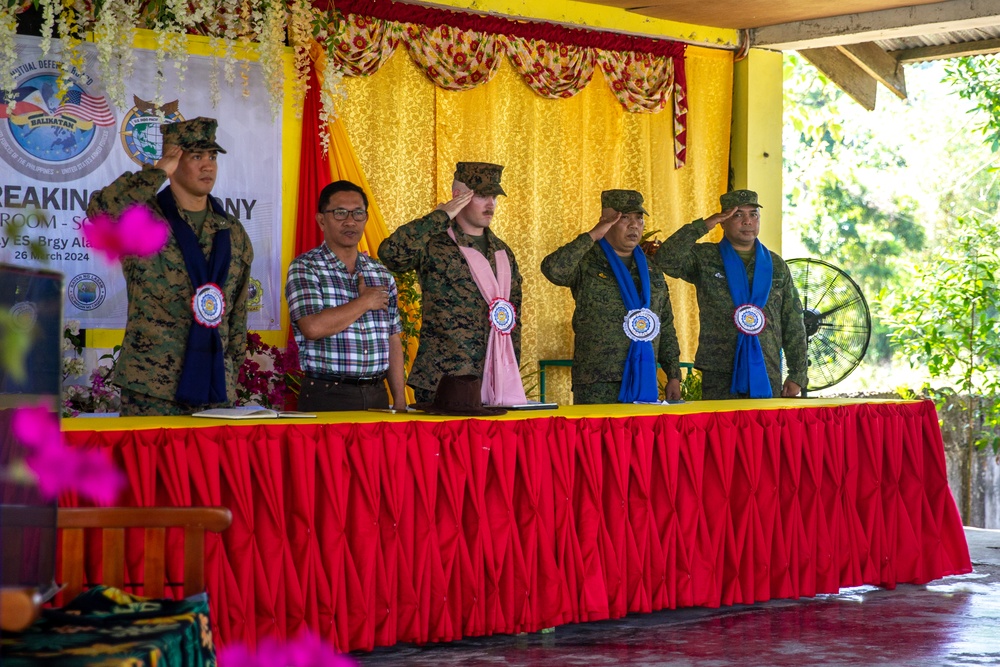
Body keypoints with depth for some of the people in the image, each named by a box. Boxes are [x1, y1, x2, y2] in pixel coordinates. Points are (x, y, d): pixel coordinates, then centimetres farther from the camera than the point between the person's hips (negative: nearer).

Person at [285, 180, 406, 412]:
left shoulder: (381, 274, 14)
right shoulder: (304, 268, -3)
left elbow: (393, 342, 14)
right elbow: (313, 327, -19)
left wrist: (400, 400, 7)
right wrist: (365, 302, -8)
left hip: (377, 395, 5)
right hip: (327, 398, -5)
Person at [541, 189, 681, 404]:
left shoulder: (651, 269, 17)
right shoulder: (586, 263, 0)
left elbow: (666, 328, 19)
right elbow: (552, 269, -23)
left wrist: (674, 376, 12)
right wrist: (592, 236, -15)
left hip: (644, 383, 5)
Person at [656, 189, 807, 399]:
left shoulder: (776, 265, 13)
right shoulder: (705, 259, 6)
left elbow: (793, 325, 12)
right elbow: (666, 259, -14)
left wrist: (797, 375, 6)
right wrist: (703, 225, -11)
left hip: (768, 377, 3)